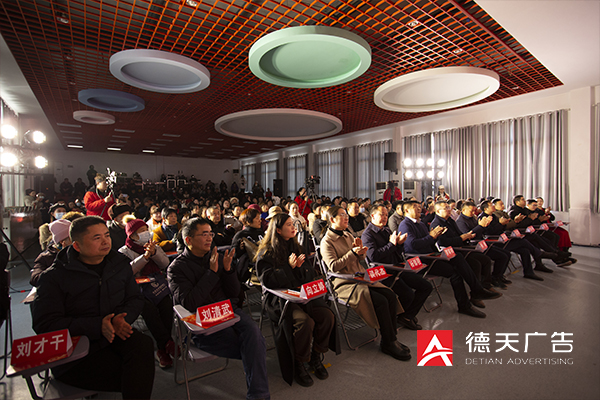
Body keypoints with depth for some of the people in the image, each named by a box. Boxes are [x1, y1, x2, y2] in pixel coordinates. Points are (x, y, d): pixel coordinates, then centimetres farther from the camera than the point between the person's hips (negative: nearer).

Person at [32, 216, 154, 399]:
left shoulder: (119, 263, 8)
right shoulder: (54, 277, -3)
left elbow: (135, 299, 11)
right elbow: (45, 324, -10)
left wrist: (122, 318, -13)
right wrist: (97, 326, -21)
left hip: (115, 335, 4)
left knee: (143, 344, -30)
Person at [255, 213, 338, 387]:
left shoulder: (295, 247, 16)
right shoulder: (266, 253, -3)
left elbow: (310, 273, 16)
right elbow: (267, 280, -11)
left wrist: (300, 266, -7)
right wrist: (289, 267, -17)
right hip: (279, 299, -6)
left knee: (327, 316, -18)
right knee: (304, 321, -30)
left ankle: (316, 356, 6)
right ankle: (298, 364, -3)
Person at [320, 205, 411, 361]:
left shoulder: (348, 235, 16)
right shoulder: (327, 242, -8)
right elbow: (333, 266, -18)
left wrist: (360, 250, -5)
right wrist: (353, 252, -21)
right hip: (344, 284, -7)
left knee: (390, 295, -12)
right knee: (381, 301, -23)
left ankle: (390, 339, 1)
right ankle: (388, 344, -4)